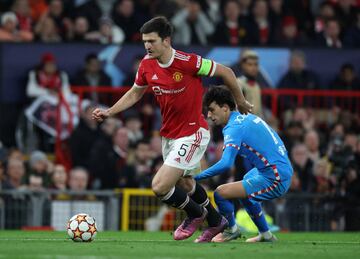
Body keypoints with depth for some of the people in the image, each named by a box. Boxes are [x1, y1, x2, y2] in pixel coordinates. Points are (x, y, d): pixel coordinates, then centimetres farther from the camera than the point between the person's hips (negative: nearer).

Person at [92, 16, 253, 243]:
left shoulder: (187, 62, -24)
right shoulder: (147, 65, -5)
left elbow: (225, 72, -12)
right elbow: (134, 94, 13)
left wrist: (240, 102, 1)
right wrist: (108, 112, 1)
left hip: (192, 134, -7)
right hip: (169, 136, 7)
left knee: (160, 187, -14)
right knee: (185, 185, 23)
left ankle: (196, 214, 14)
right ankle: (216, 223, 46)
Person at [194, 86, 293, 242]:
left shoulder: (234, 128, -17)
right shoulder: (247, 117, 12)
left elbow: (225, 164, -30)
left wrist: (197, 177, -26)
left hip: (274, 180, -11)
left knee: (220, 193, -14)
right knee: (243, 189, 36)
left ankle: (232, 230, 14)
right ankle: (265, 234, 44)